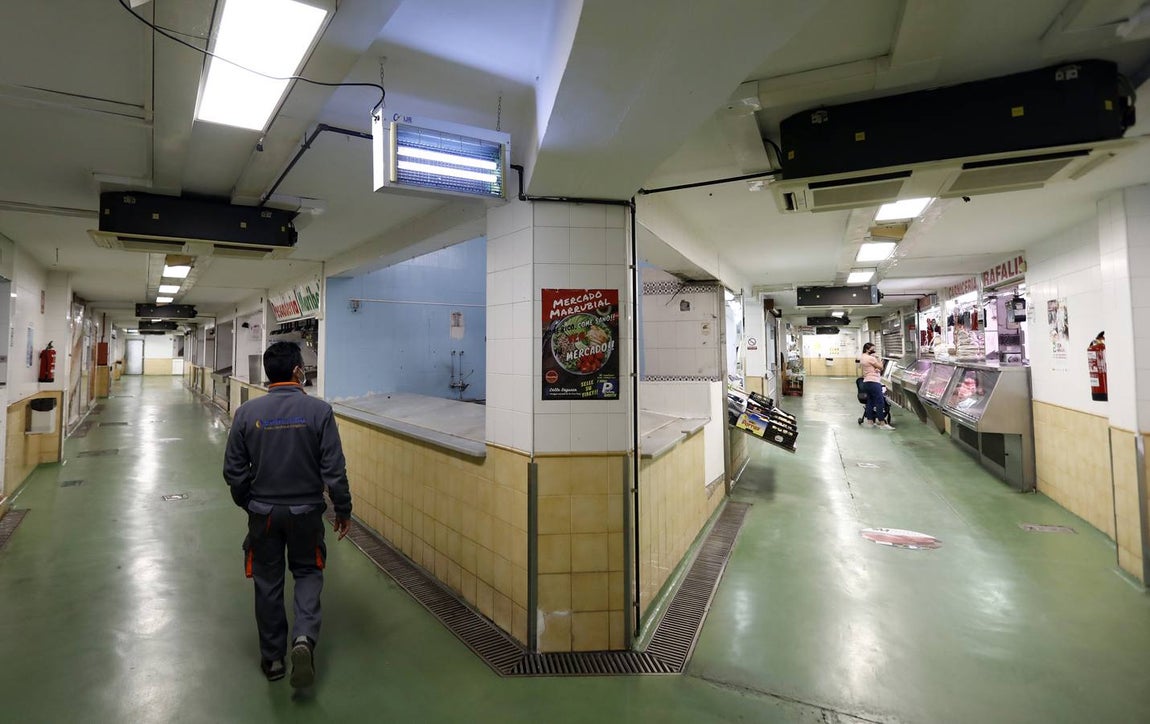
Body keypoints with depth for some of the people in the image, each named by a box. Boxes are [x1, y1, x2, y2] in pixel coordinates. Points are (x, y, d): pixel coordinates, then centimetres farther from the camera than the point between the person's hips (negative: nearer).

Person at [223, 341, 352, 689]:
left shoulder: (247, 412, -8)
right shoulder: (319, 410, -15)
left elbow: (234, 471, -1)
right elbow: (334, 470, -14)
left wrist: (248, 503, 17)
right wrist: (343, 510, 0)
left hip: (263, 513, 2)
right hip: (306, 512, -2)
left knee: (268, 582, 17)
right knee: (308, 572, 19)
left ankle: (272, 659, 30)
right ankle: (304, 637, -1)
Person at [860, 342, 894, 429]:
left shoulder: (862, 357, 15)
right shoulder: (870, 358, -14)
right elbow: (881, 367, -7)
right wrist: (877, 358, 1)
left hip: (866, 382, 10)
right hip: (873, 382, -10)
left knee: (870, 402, 10)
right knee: (880, 402, -8)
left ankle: (870, 421, 12)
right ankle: (882, 423, -9)